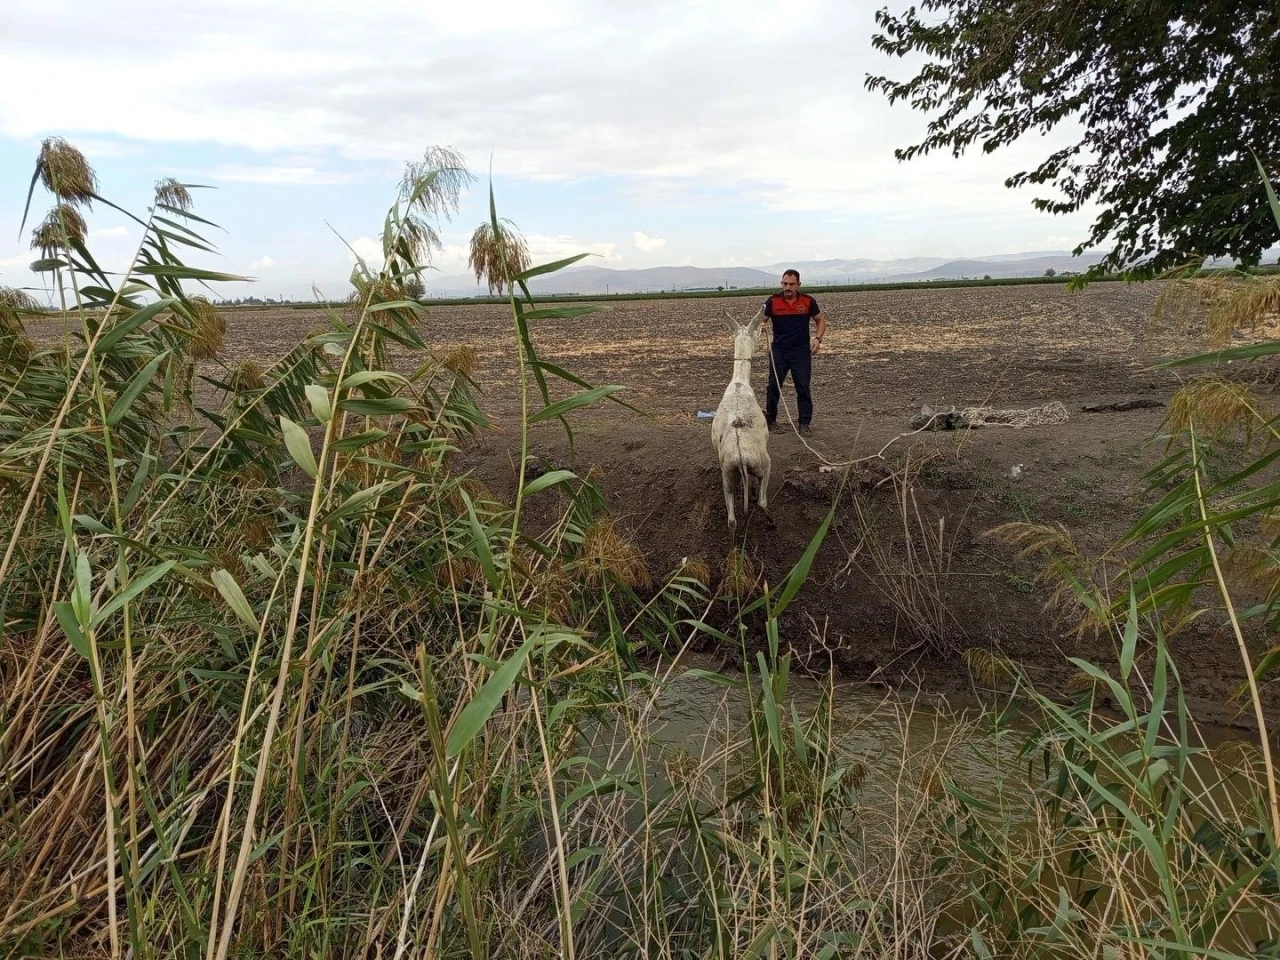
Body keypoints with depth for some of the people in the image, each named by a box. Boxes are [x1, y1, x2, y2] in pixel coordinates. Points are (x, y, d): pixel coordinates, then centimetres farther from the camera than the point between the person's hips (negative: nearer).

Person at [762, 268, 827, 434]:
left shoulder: (808, 301, -2)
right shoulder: (773, 301, -5)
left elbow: (820, 320, 10)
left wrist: (817, 338, -7)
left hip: (801, 350, 0)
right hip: (778, 350, 0)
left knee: (803, 387, -2)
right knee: (774, 386, 2)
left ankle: (805, 423, 6)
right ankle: (770, 421, 15)